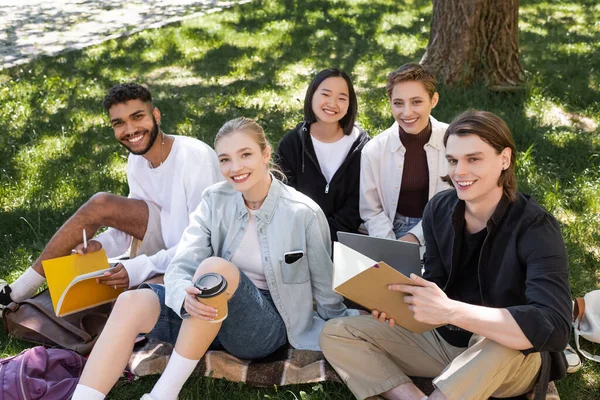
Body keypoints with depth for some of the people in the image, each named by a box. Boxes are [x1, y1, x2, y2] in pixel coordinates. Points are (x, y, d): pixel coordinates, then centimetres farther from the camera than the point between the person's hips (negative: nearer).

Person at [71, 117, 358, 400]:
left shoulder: (304, 213, -12)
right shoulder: (215, 201, -2)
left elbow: (327, 293, 0)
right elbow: (180, 267, -13)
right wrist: (186, 296, -35)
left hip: (268, 325, -4)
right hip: (216, 314, 4)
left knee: (215, 267, -33)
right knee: (132, 303, -22)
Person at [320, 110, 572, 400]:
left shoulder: (534, 228, -22)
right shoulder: (438, 209, -5)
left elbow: (554, 329, -35)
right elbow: (435, 284, 0)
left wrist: (450, 310, -43)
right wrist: (404, 300, -24)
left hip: (513, 357, -5)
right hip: (443, 341, 6)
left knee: (499, 347, -41)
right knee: (336, 334, -6)